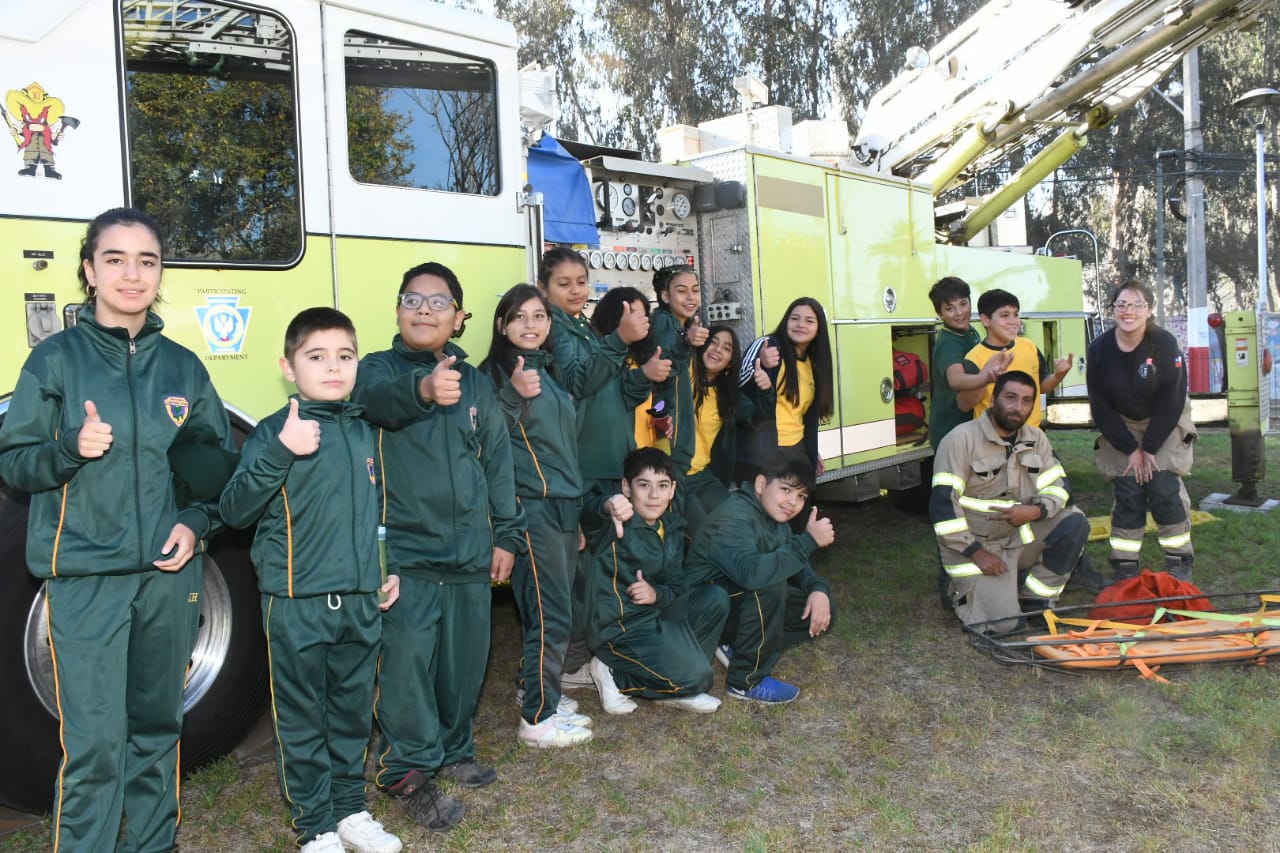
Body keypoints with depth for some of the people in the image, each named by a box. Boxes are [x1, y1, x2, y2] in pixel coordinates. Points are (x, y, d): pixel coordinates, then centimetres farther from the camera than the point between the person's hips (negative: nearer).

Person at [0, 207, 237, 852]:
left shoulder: (182, 365, 8)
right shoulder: (56, 358, 0)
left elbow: (220, 462, 13)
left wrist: (197, 523, -2)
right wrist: (71, 449, -18)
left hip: (169, 571, 3)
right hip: (84, 575, -3)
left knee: (156, 727, 13)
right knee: (93, 742, -4)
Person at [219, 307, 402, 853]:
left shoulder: (363, 432, 10)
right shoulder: (274, 431, -6)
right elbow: (235, 510, -15)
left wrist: (388, 571, 18)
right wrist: (280, 453, -25)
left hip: (361, 602, 5)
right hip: (296, 603, -5)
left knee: (353, 712, 15)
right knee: (302, 720, 6)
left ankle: (350, 808, 30)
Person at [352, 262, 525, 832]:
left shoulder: (475, 381, 10)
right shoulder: (380, 368, -3)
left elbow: (497, 460, 13)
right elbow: (376, 397, -29)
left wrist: (507, 534, 9)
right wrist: (421, 388, -51)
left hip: (470, 554, 5)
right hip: (404, 553, -4)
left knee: (466, 659, 14)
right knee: (406, 662, -7)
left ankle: (454, 750, 34)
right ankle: (408, 773, 8)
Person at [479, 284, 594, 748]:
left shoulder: (549, 370, 15)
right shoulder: (496, 373, -8)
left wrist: (576, 496, 22)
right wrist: (514, 396, -39)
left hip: (564, 504, 8)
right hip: (532, 505, -8)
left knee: (547, 608, 13)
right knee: (551, 614, -7)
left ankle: (536, 688, 29)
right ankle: (538, 718, 1)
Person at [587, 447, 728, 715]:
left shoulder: (672, 527, 8)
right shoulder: (620, 527, -14)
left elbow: (676, 586, 11)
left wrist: (657, 593, -13)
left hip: (656, 617, 8)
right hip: (621, 629, -8)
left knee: (716, 599, -6)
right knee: (696, 677, -19)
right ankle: (616, 675, 0)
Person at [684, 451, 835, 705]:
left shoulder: (776, 518, 5)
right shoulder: (735, 517, -26)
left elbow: (797, 565, 10)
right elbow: (751, 572, -43)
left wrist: (818, 588, -13)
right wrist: (808, 541, -38)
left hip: (737, 605, 9)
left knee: (820, 613, 0)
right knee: (770, 585, -34)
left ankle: (737, 647, 4)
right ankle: (746, 681, -19)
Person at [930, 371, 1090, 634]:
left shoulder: (1036, 439, 4)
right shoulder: (961, 439, -16)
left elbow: (1058, 487, 2)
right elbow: (942, 503, -20)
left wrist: (1035, 511, -21)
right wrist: (977, 552, -19)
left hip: (1020, 537, 6)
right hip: (974, 544, -6)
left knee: (1075, 522, -15)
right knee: (1002, 623, -19)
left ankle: (1038, 597, 0)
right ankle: (964, 592, 15)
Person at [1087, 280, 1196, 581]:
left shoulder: (1164, 343, -19)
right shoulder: (1100, 348, -14)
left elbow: (1170, 401, -17)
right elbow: (1100, 407, -10)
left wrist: (1150, 448, -17)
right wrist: (1130, 449, -12)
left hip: (1165, 425, -1)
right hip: (1121, 427, 1)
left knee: (1163, 487, -12)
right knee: (1127, 490, -8)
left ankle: (1179, 560, 5)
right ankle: (1125, 565, 2)